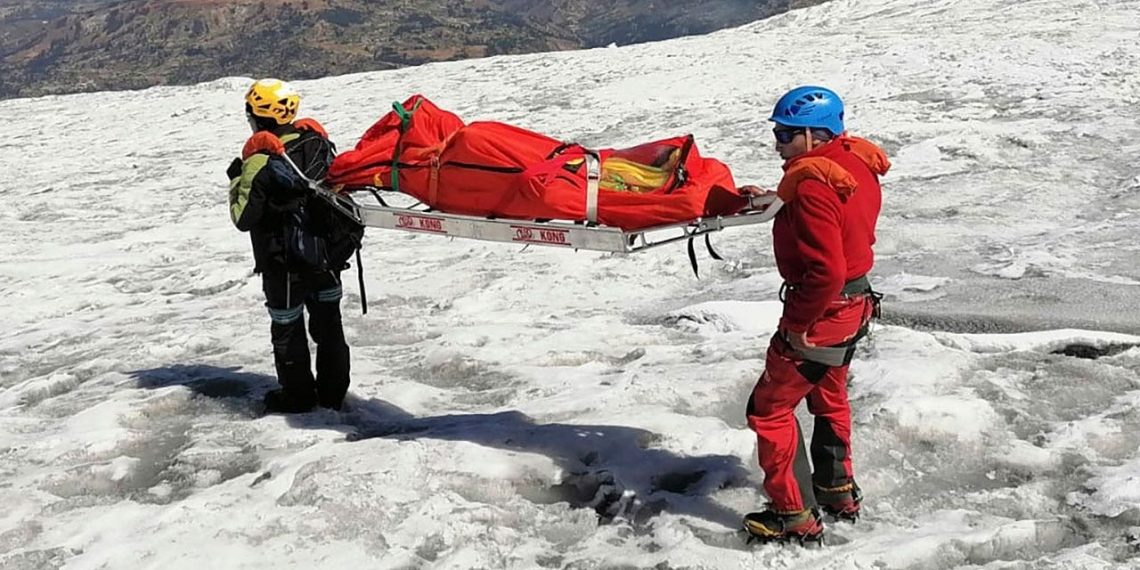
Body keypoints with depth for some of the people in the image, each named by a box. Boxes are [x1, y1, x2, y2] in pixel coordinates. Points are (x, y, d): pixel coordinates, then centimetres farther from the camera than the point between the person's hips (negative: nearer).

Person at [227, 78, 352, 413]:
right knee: (328, 322, 16)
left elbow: (243, 218, -15)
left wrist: (235, 181, -2)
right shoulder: (317, 143, -4)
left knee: (287, 328, 11)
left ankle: (297, 395, 22)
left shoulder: (259, 160, -21)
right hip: (325, 254, 6)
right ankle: (333, 392, 26)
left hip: (283, 264, -6)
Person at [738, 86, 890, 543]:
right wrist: (775, 201, 9)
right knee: (828, 396, 28)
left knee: (769, 408, 3)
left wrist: (798, 324, -21)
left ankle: (795, 515, 9)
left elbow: (826, 269, -32)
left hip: (822, 313, -10)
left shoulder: (813, 184, -27)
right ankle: (838, 491, 43)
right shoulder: (856, 162, 1)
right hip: (855, 304, 10)